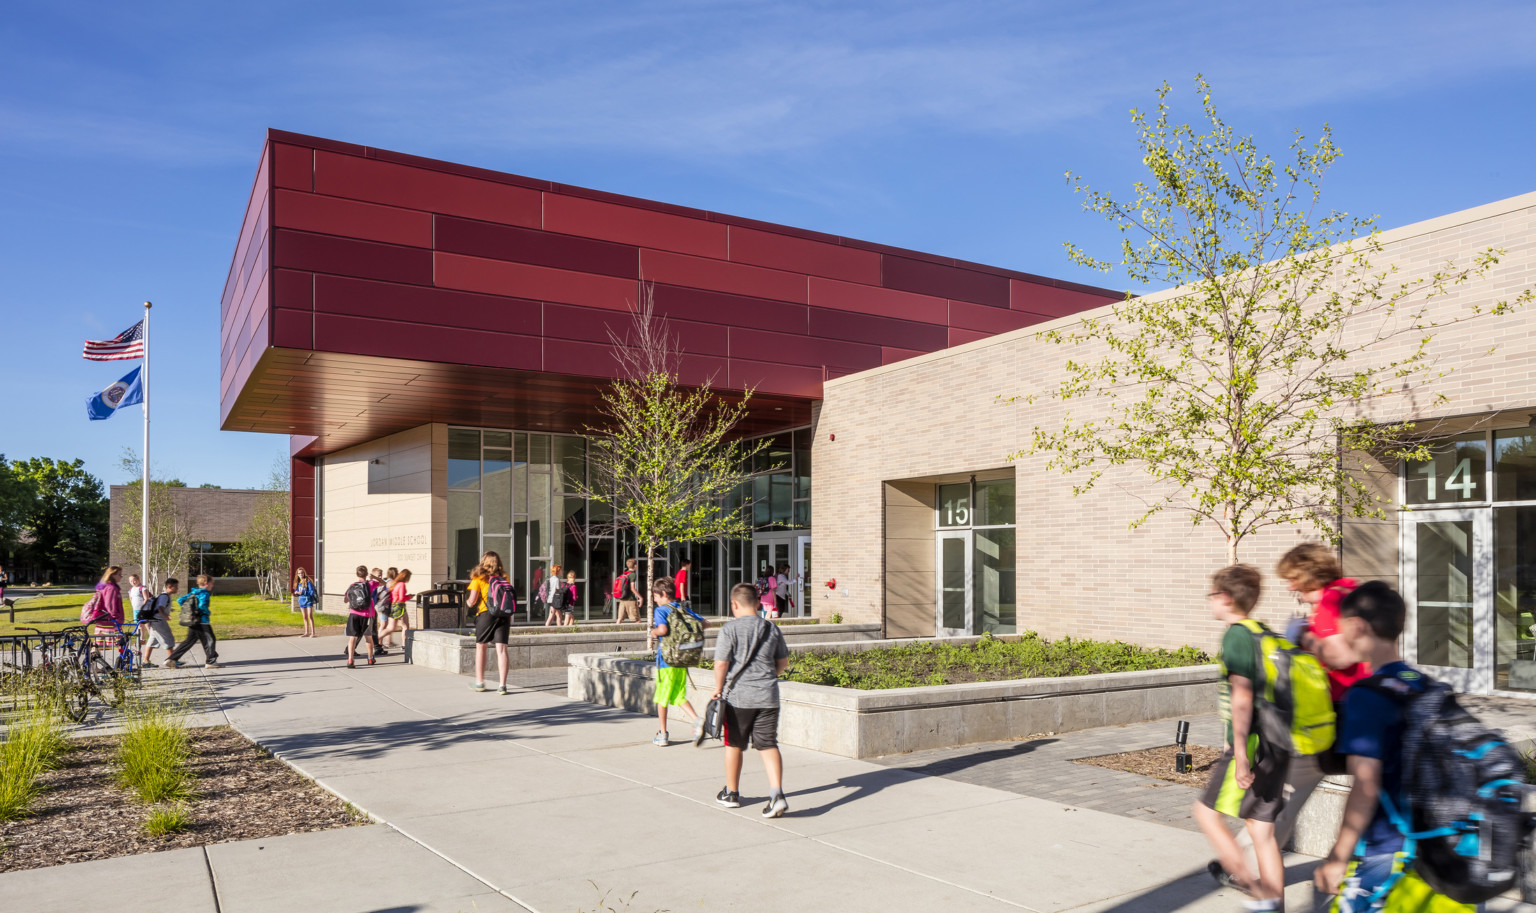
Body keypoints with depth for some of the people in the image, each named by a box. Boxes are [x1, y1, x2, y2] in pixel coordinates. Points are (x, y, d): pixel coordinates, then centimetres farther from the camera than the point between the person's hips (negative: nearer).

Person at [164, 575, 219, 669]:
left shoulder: (193, 592, 13)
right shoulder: (205, 593, -11)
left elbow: (180, 600, 14)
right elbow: (202, 606, -26)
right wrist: (208, 612, -9)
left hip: (192, 622, 8)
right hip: (203, 622, -8)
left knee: (189, 641, 14)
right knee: (210, 640, 2)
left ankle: (171, 659, 12)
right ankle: (210, 662, 2)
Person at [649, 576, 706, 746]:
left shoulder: (660, 610, -11)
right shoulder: (684, 609, 7)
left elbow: (662, 630, -30)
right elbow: (705, 623, 6)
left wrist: (653, 632, -9)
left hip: (666, 661, -6)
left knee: (662, 698, 9)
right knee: (679, 696, 13)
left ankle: (662, 735, 17)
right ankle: (696, 719, -11)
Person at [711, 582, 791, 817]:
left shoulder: (729, 628, -9)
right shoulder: (772, 628, 5)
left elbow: (721, 663, -12)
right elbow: (783, 662, 13)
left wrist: (718, 688, 3)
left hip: (737, 695, -3)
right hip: (768, 696, 3)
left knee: (734, 744, 14)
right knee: (768, 745, 4)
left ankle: (732, 793, 28)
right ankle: (777, 793, -13)